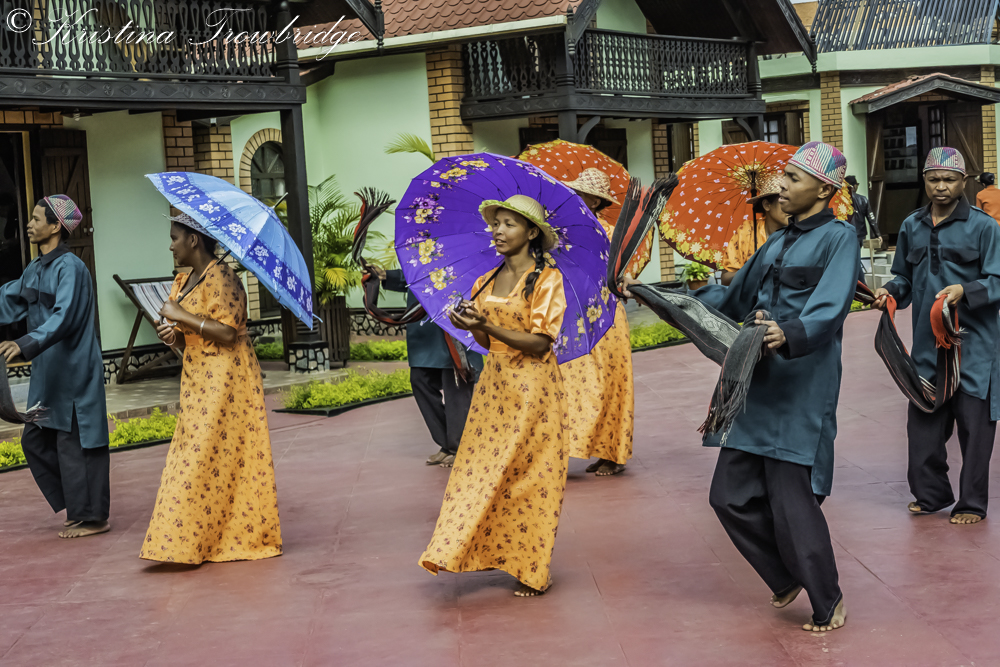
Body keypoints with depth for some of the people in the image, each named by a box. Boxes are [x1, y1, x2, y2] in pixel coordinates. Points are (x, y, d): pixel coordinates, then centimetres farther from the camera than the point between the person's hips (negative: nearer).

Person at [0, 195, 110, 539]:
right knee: (35, 440, 13)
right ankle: (76, 505, 23)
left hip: (73, 370, -9)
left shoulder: (69, 267, -16)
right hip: (47, 372, 9)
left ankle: (92, 517, 7)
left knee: (74, 442, -3)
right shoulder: (35, 269, 11)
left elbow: (63, 317, -28)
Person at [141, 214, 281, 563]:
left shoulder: (220, 277, -13)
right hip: (197, 380, 9)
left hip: (225, 380, -9)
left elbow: (227, 333, -22)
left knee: (213, 457, -8)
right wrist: (173, 337, -2)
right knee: (194, 457, 7)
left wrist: (182, 316, -17)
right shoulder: (183, 282, 15)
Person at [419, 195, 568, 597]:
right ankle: (494, 551, 12)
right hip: (494, 384, 6)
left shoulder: (546, 280, -9)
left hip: (532, 388, -6)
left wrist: (487, 326, -23)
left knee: (526, 477, -1)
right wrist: (471, 326, -8)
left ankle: (532, 571, 9)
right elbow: (488, 343, 14)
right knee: (482, 469, 2)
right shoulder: (487, 282, 10)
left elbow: (540, 344, -16)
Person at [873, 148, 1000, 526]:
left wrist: (965, 291, -23)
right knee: (923, 422, 9)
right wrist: (890, 292, 1)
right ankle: (931, 494, 25)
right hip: (926, 343, 5)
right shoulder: (912, 227, 11)